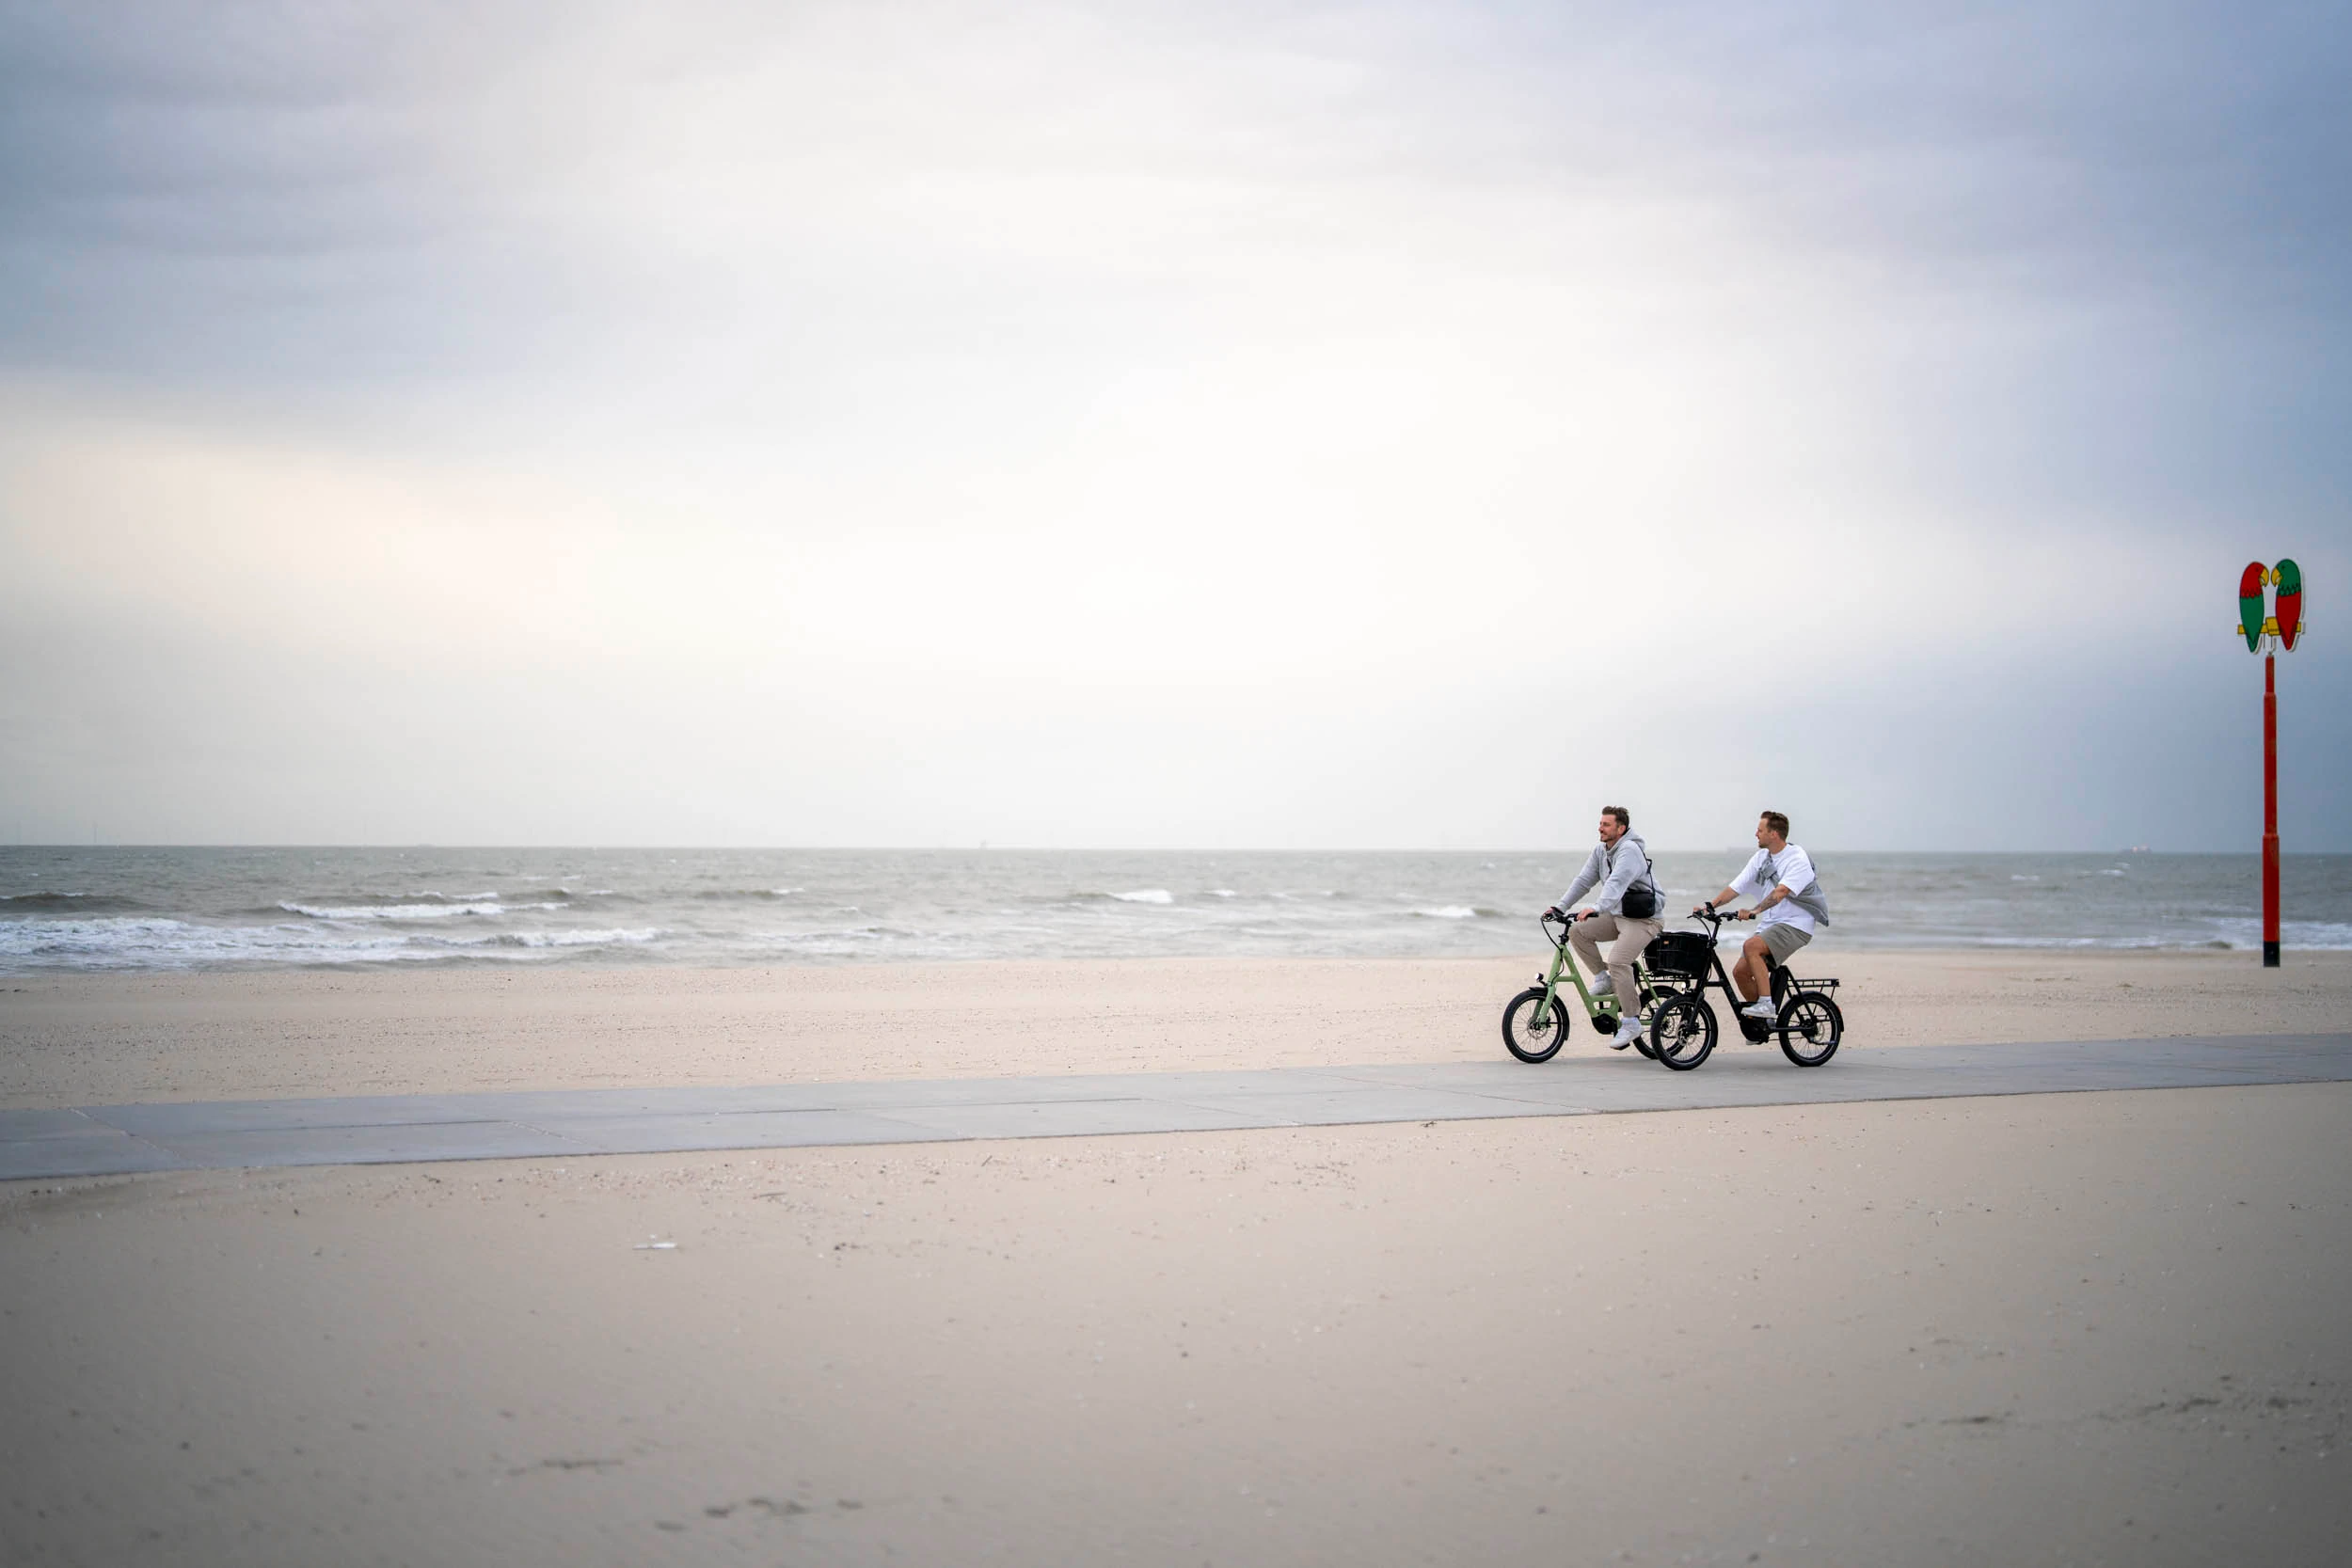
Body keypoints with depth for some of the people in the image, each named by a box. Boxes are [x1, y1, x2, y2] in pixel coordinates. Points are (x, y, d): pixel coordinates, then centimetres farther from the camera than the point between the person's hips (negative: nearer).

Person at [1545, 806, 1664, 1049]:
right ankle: (1605, 980, 5)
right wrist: (1560, 906, -4)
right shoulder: (1601, 851, 8)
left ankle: (1631, 1023, -16)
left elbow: (1617, 883, -35)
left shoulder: (1630, 851, -20)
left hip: (1644, 920, -9)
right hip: (1617, 916, 9)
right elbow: (1584, 880, 7)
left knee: (1617, 961, -26)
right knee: (1578, 931, -8)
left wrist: (1596, 908, -49)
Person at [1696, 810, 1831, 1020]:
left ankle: (1767, 1004, -28)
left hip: (1795, 925, -8)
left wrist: (1754, 912, -41)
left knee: (1751, 946, -30)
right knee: (1740, 971, -4)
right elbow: (1736, 887, 7)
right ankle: (1761, 1021, 12)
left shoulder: (1798, 859, -13)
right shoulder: (1761, 858, 10)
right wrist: (1709, 905, -7)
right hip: (1769, 924, 8)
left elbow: (1781, 892, -28)